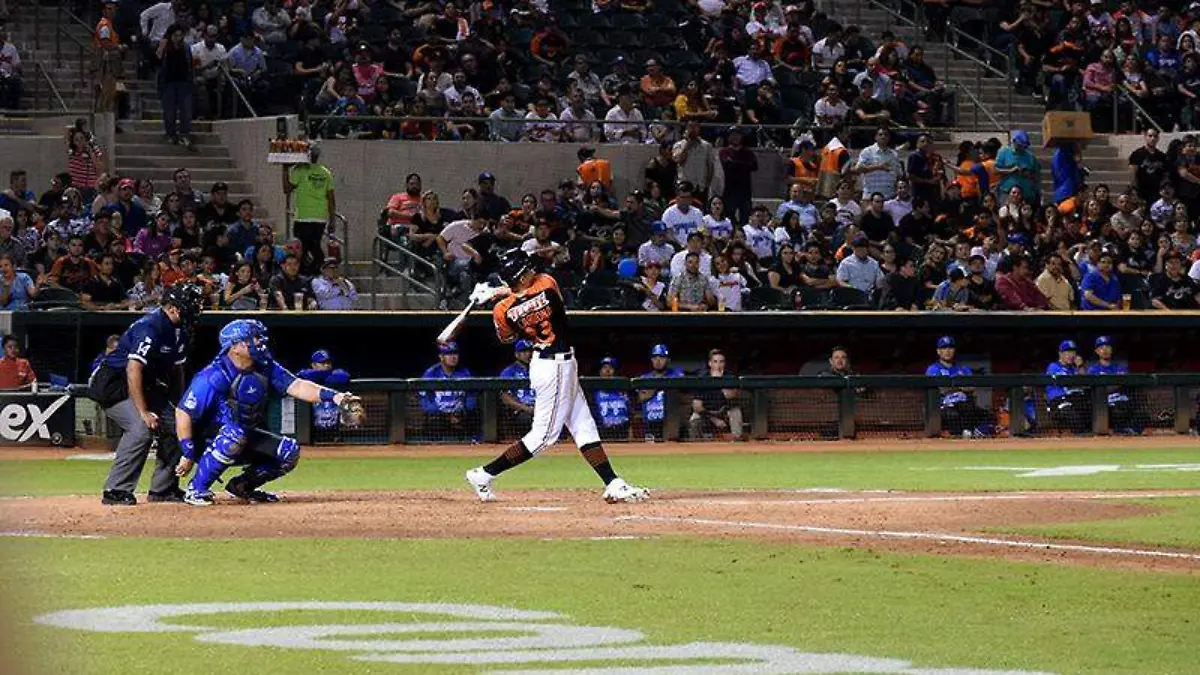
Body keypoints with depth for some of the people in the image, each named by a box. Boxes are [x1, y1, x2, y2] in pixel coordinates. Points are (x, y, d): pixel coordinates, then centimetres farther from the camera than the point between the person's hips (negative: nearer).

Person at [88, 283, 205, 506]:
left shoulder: (180, 330, 3)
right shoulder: (150, 327, -26)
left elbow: (176, 369, 15)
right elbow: (133, 370, -32)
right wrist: (143, 412, -33)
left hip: (146, 385, 9)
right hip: (113, 384, -9)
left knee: (174, 427, 4)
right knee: (142, 429, -26)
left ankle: (162, 488, 15)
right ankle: (116, 491, -22)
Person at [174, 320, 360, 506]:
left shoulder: (266, 368, -3)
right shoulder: (215, 376, -23)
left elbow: (296, 386, -13)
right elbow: (183, 413, -22)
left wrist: (332, 396, -29)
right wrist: (188, 454, -24)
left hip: (246, 442, 7)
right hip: (207, 442, -7)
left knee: (289, 451, -6)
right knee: (234, 434, -38)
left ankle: (242, 485, 11)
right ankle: (196, 490, -24)